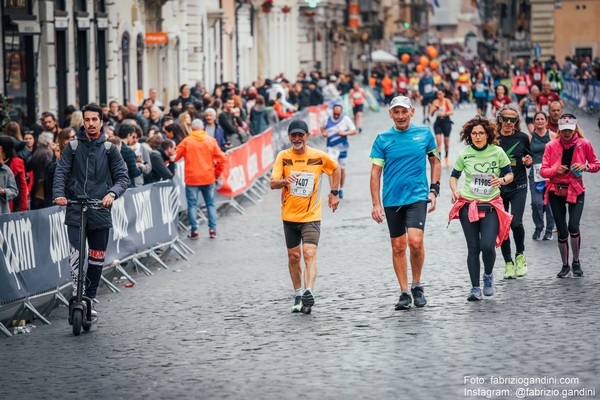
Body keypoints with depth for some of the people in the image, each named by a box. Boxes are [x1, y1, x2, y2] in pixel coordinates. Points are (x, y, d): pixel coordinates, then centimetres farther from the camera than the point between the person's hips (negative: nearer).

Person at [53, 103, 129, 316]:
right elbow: (61, 171, -2)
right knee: (75, 254, -16)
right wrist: (59, 193, -22)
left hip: (100, 211, 1)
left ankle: (90, 299, 20)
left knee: (97, 259, 7)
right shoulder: (73, 147, 7)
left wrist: (112, 193, -21)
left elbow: (122, 177, 0)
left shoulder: (109, 149, 7)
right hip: (75, 210, -1)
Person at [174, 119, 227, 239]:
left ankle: (194, 230, 1)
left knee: (192, 204, 4)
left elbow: (175, 157, -3)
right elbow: (221, 159, -2)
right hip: (208, 178, 2)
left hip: (192, 178, -2)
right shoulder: (211, 141, 0)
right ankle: (213, 229, 8)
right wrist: (217, 173, 10)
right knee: (210, 204, 11)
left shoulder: (186, 141, -5)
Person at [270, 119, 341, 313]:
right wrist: (284, 181, -33)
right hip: (289, 216, 2)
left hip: (311, 216, -2)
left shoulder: (319, 157, -4)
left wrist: (334, 193, 13)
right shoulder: (283, 156, -3)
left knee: (310, 254, -19)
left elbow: (336, 169, 17)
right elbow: (272, 183, -12)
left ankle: (309, 293, -30)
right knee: (293, 257, 10)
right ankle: (298, 295, 25)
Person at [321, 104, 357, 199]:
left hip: (342, 148, 0)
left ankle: (341, 189, 32)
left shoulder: (346, 119, -5)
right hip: (331, 148, 0)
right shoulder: (328, 120, 0)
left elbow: (354, 131, -2)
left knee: (342, 169, 13)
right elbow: (324, 130, 15)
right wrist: (323, 133, -9)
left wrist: (344, 133, -18)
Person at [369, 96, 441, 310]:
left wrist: (434, 190, 5)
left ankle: (417, 286, 4)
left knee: (415, 241, -17)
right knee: (398, 247, 5)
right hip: (392, 200, 2)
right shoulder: (383, 139, 2)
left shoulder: (425, 134, 4)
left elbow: (435, 162, 15)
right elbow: (375, 172, 2)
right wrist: (376, 204, -5)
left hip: (417, 196, -1)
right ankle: (404, 293, 15)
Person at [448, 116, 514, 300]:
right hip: (468, 205, 1)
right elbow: (454, 176, 11)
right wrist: (455, 190, -8)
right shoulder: (464, 154, 0)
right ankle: (475, 288, 9)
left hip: (491, 206, -1)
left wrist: (502, 180, -14)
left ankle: (488, 275, 15)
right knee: (473, 248, 0)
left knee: (487, 245, -15)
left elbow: (510, 174, 8)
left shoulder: (497, 152, -1)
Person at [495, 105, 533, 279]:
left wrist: (528, 161, -7)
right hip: (498, 188, 1)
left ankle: (520, 255, 10)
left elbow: (528, 158, 16)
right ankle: (508, 263, 18)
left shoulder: (522, 138, 2)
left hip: (518, 187, -1)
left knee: (516, 222, -15)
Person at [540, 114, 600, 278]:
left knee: (573, 227, -18)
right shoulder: (551, 146, -3)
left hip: (576, 190, -1)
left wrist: (585, 167, -14)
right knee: (562, 232, 2)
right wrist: (556, 170, -22)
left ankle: (576, 262, 3)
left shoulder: (584, 144, -3)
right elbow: (543, 171, -2)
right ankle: (565, 265, 20)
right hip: (556, 192, 1)